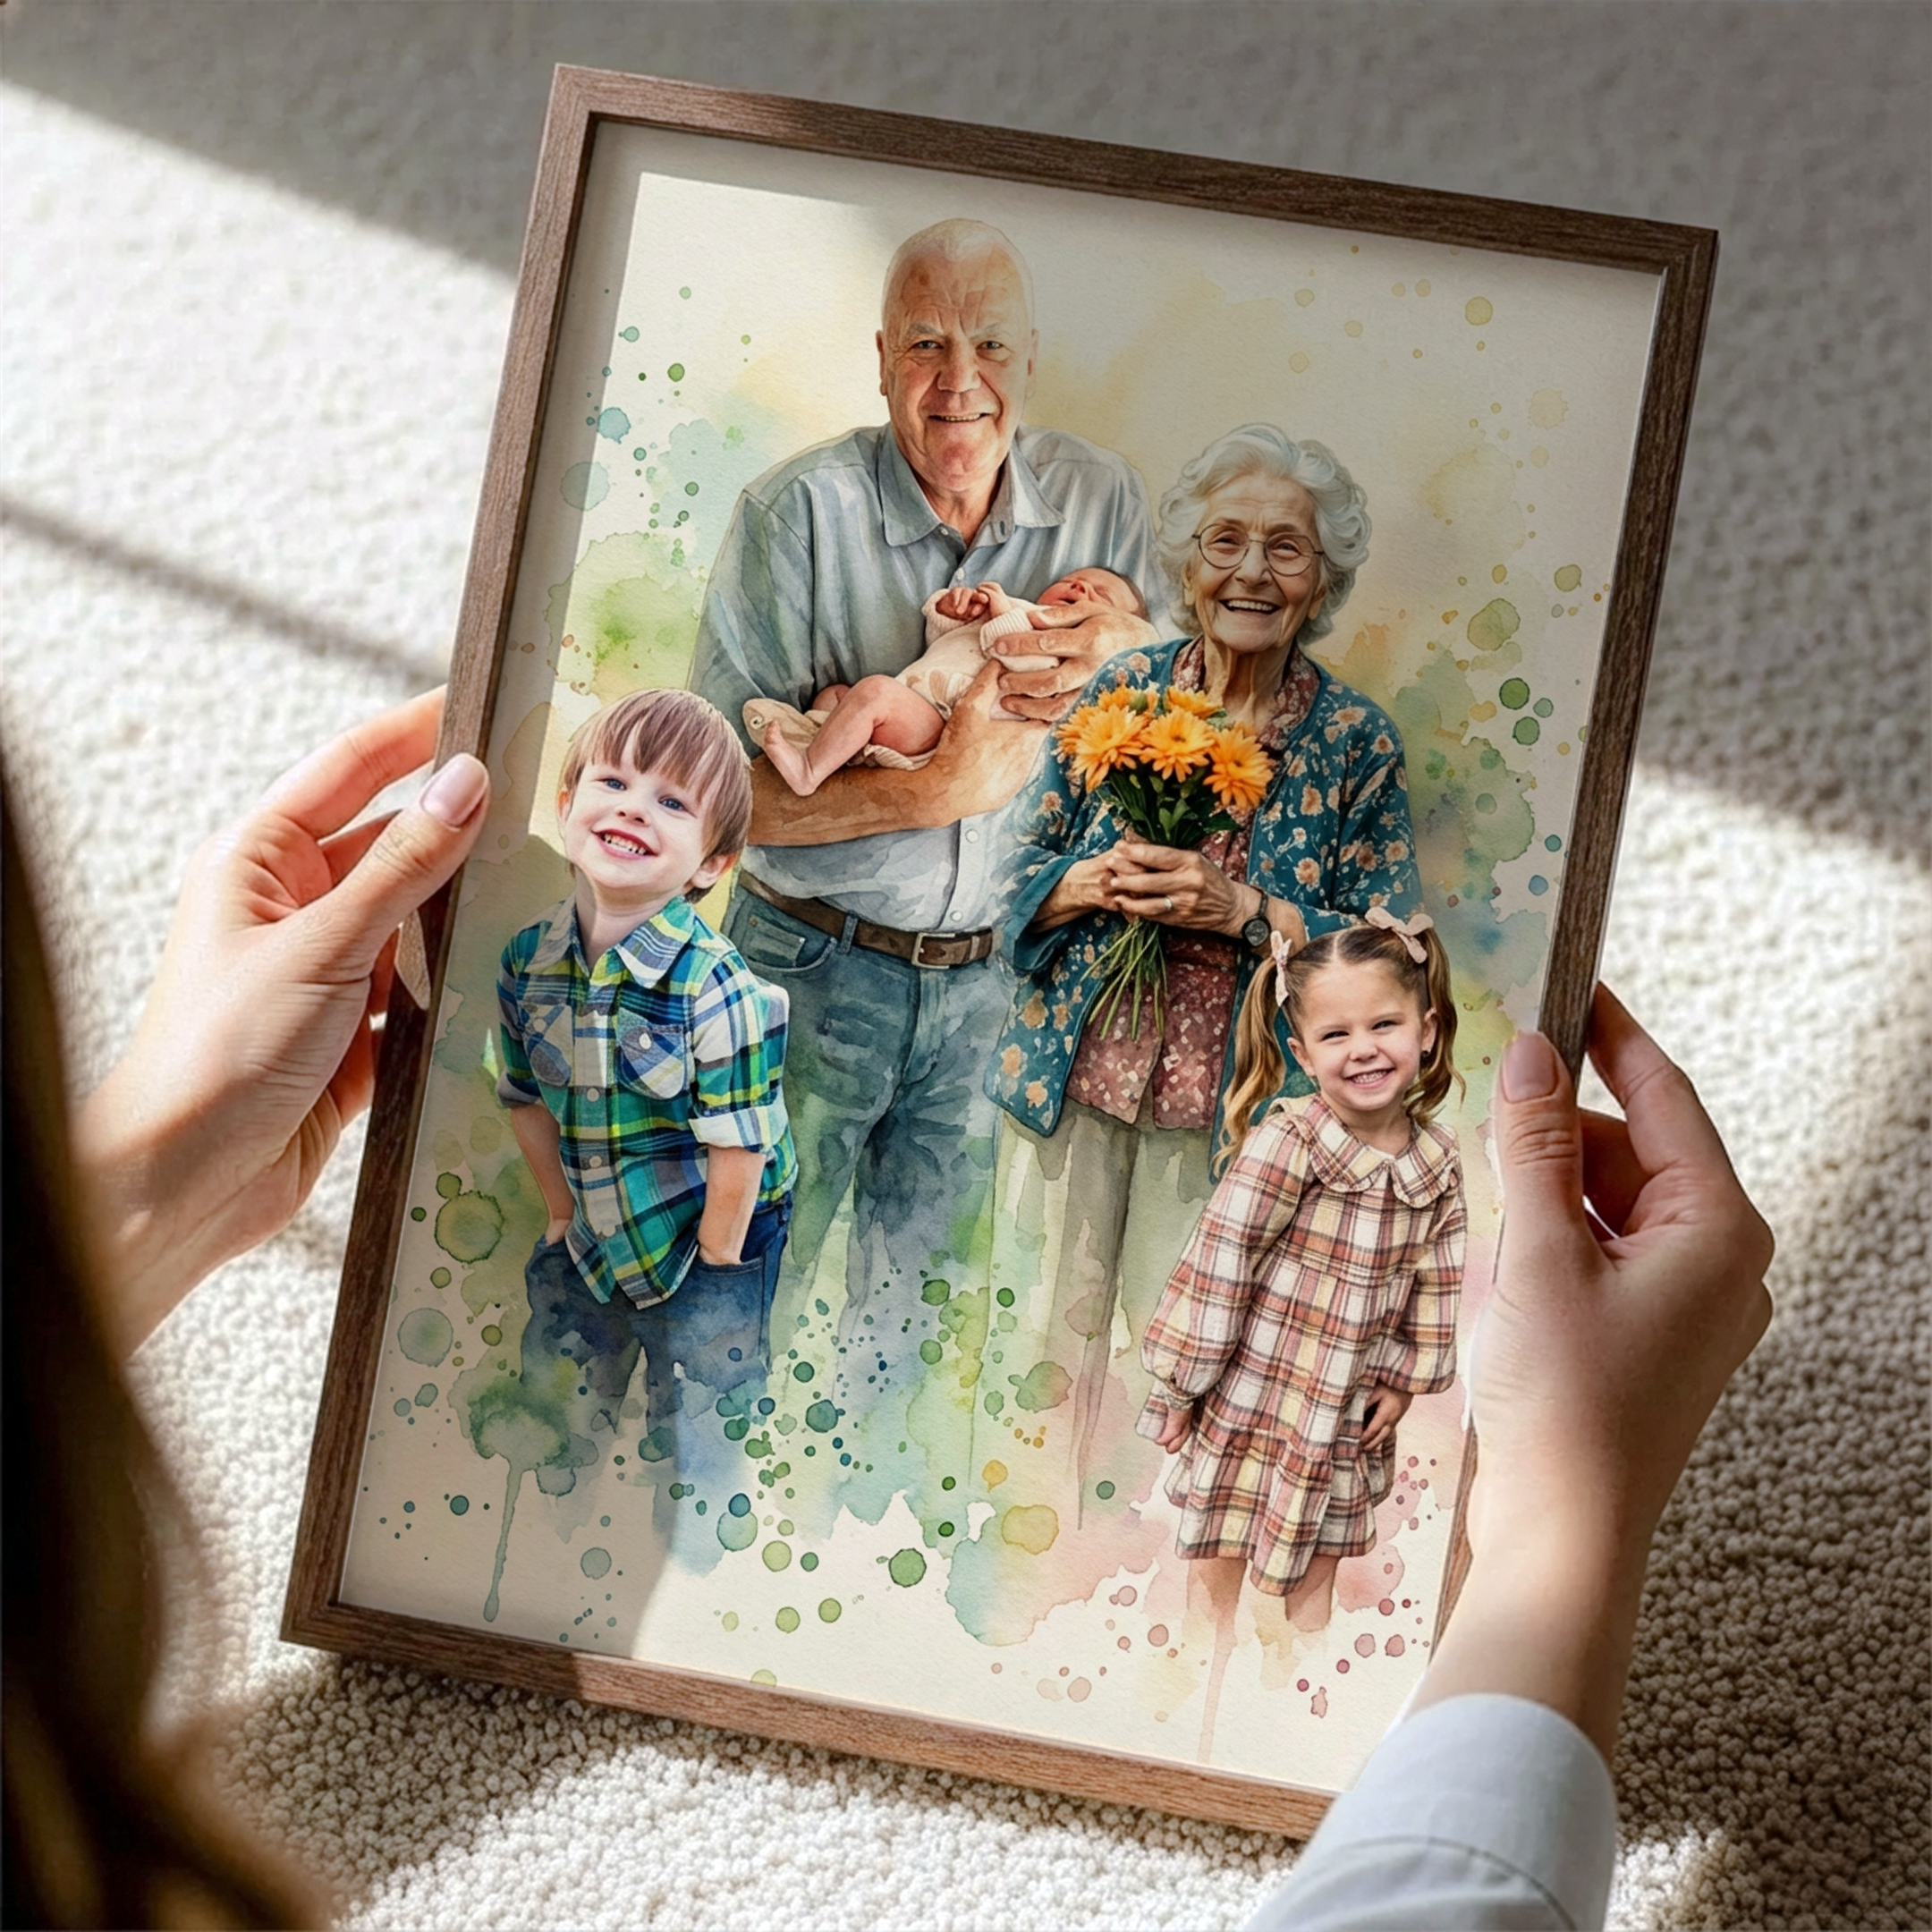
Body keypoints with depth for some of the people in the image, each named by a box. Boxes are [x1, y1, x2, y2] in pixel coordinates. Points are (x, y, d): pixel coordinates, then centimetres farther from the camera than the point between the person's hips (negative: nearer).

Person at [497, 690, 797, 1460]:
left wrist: (714, 1277, -12)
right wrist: (564, 1221, 9)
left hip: (703, 1248, -5)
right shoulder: (527, 962, -11)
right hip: (595, 1243, 5)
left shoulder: (715, 991, -28)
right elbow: (529, 1101, 3)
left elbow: (739, 1149, -21)